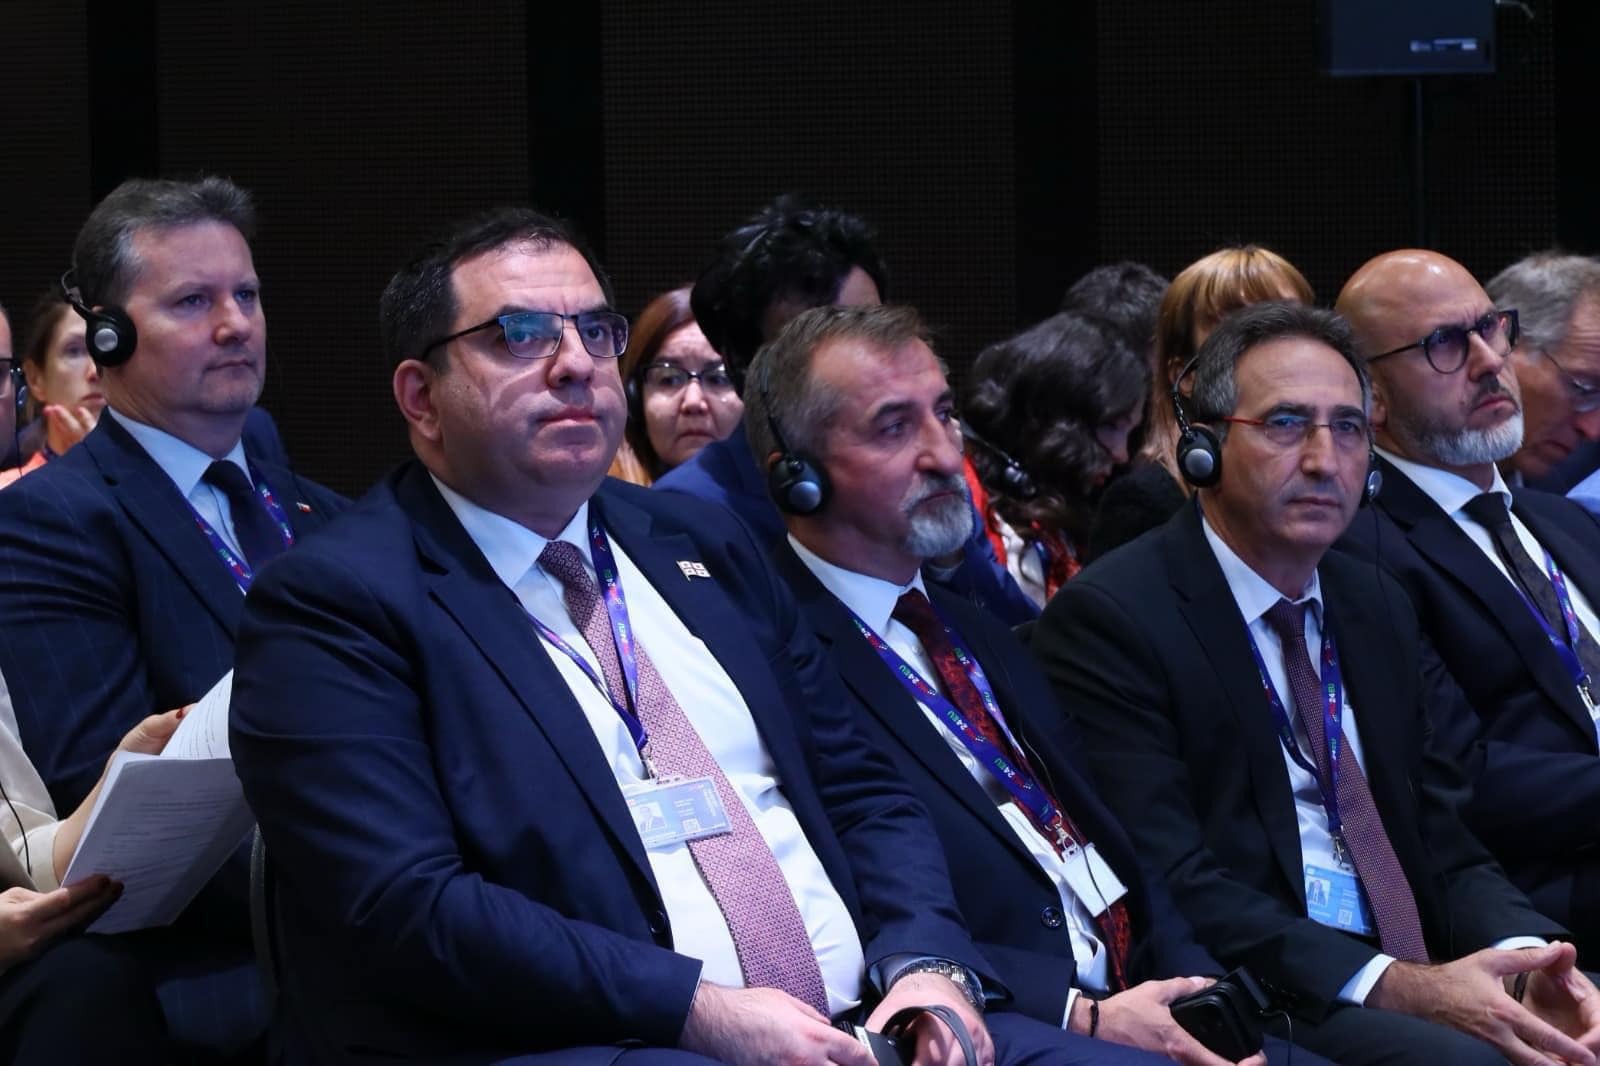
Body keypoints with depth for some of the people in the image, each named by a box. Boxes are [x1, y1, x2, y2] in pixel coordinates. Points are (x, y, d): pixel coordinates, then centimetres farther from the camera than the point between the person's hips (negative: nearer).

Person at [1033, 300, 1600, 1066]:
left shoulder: (1378, 608, 18)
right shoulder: (1109, 618, -6)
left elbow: (1444, 838, 13)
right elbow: (1174, 886, -14)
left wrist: (1527, 960, -9)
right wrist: (1393, 987, -22)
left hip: (1417, 975, 7)